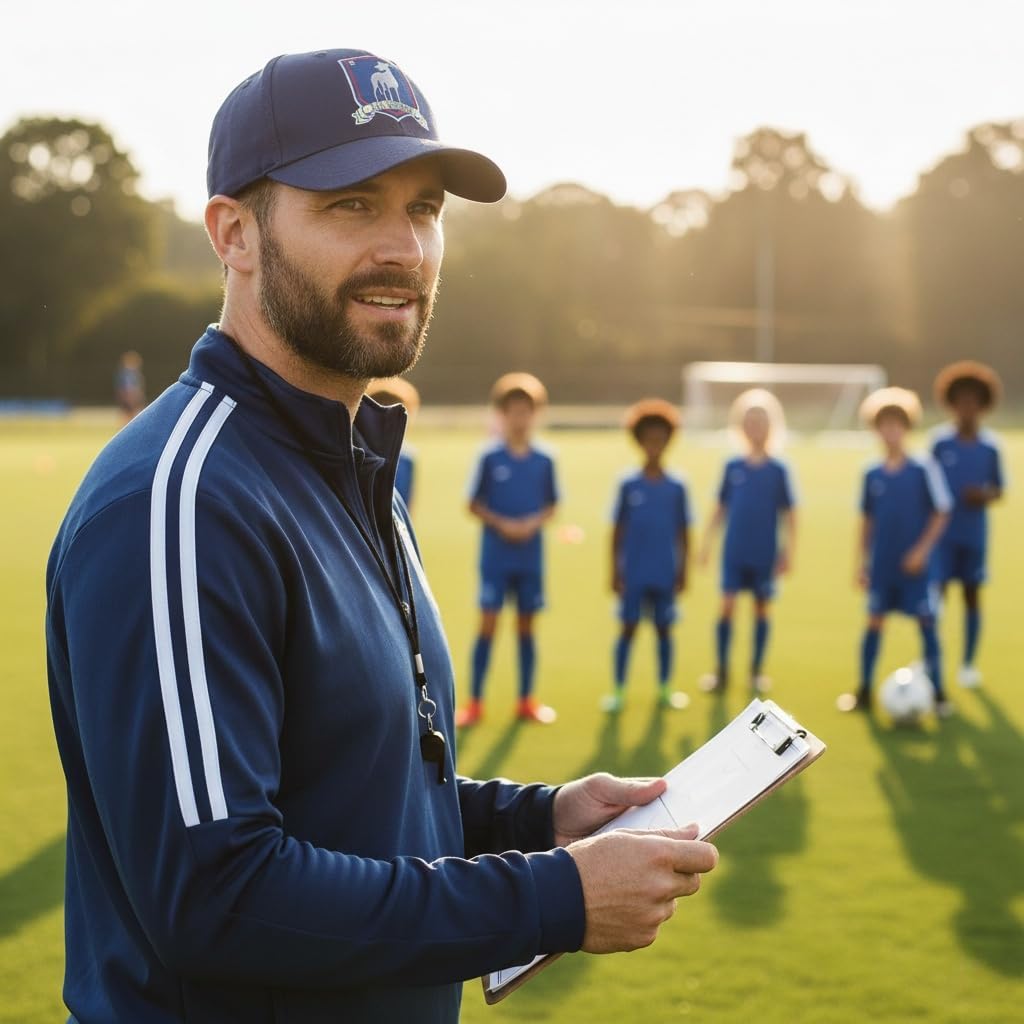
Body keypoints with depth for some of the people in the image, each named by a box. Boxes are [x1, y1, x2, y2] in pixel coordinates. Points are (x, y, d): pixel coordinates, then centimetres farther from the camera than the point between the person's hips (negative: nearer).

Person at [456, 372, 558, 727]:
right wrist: (502, 524, -15)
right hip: (495, 556, -2)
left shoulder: (544, 461, 2)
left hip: (531, 557, 2)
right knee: (488, 624, -2)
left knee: (526, 626, 9)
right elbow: (474, 505, -1)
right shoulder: (490, 458, -4)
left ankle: (526, 701, 19)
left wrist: (532, 523, -12)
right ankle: (475, 702, 6)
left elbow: (550, 506, 7)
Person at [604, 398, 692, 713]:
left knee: (663, 629, 9)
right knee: (628, 629, 2)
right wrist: (615, 572, -1)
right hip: (633, 574, -1)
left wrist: (682, 572, 4)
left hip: (664, 574, 1)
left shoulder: (676, 488, 2)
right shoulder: (628, 486, -1)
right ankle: (619, 691, 10)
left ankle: (665, 690, 19)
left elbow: (683, 534, 7)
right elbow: (618, 532, 2)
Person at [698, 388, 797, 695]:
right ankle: (720, 671, 5)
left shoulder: (778, 470, -1)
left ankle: (757, 671, 19)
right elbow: (721, 508, 10)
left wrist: (789, 551, -2)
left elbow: (788, 513, 2)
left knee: (762, 608, 7)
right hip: (734, 552, 1)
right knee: (727, 606, -4)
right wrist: (707, 543, 7)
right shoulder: (732, 467, 3)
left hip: (765, 554, -1)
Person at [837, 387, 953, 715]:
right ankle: (864, 691, 16)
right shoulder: (872, 475, 5)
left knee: (926, 622, 0)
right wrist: (861, 562, 9)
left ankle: (937, 693, 10)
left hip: (915, 564, -3)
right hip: (881, 565, 3)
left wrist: (922, 550, -12)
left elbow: (941, 512, -4)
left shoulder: (924, 469, -5)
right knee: (874, 622, 6)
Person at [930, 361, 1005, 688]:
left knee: (971, 594, 7)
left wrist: (985, 495, -14)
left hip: (974, 534, 1)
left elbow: (998, 490, 8)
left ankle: (969, 664, 18)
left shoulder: (990, 446, 0)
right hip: (942, 532, -1)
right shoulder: (940, 442, -2)